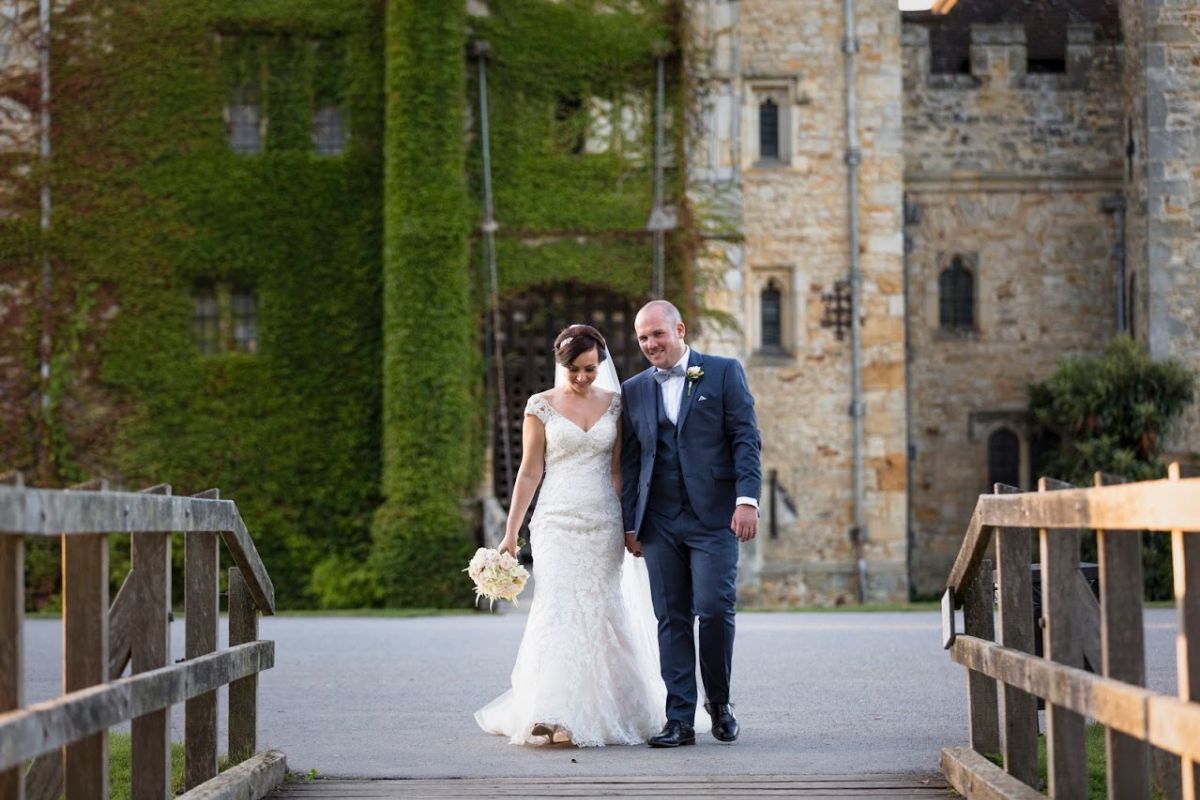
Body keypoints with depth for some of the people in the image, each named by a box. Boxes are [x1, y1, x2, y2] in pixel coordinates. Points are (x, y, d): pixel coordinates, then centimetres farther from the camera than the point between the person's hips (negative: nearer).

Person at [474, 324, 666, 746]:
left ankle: (600, 711, 16)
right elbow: (529, 472, 2)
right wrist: (510, 533, -1)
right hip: (557, 522, -2)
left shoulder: (614, 404, 7)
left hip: (604, 523, 2)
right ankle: (552, 716, -17)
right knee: (558, 611, -12)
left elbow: (619, 469, 8)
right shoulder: (541, 406, 1)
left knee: (601, 613, 3)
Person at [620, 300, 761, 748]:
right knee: (672, 620, 2)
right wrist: (629, 524, 11)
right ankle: (680, 721, 5)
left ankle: (719, 702, 12)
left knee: (714, 610, -10)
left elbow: (746, 439, -1)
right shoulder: (634, 391, 14)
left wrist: (747, 499, -12)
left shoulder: (724, 373, 5)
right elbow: (630, 462, 15)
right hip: (660, 522, 3)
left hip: (714, 517, -3)